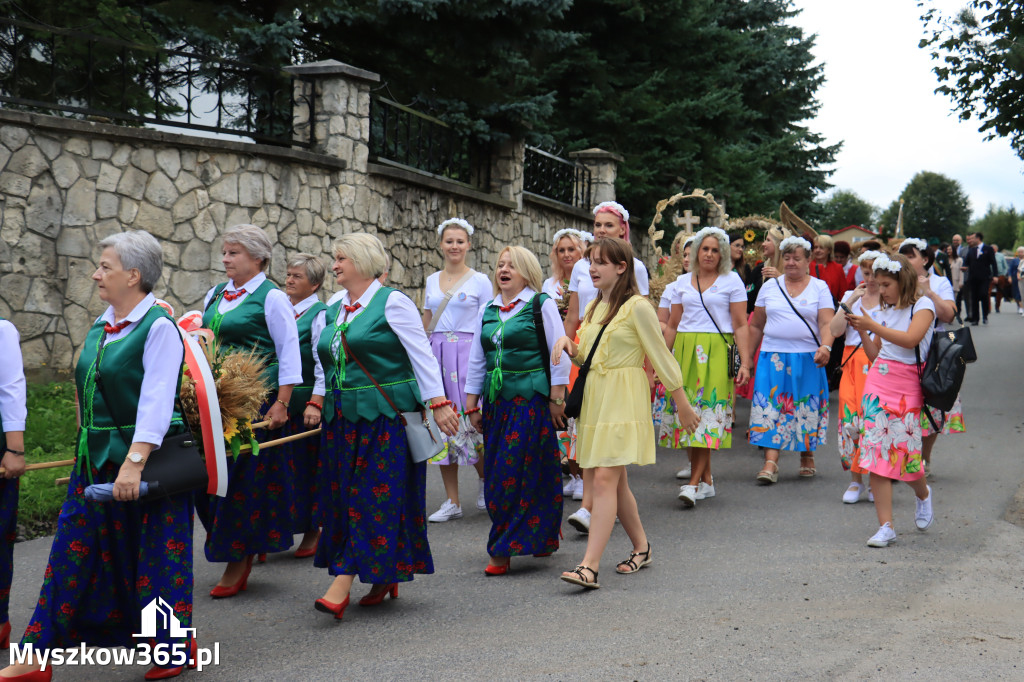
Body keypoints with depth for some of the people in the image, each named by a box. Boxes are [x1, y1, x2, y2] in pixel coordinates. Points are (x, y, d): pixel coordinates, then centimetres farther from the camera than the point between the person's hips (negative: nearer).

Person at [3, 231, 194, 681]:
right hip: (96, 459, 8)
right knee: (73, 552, 7)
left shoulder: (158, 327, -14)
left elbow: (156, 402, -21)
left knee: (154, 555, 4)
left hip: (145, 460, -8)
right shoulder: (100, 327, 11)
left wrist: (134, 462, -28)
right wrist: (88, 451, 18)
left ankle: (174, 645, 23)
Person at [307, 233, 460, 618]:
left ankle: (342, 586, -12)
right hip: (342, 420, 8)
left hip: (385, 419, -7)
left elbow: (422, 355, -9)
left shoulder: (392, 302, -5)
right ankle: (384, 580, 15)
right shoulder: (334, 311, 15)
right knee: (344, 497, 6)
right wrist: (317, 402, 10)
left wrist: (438, 404, -15)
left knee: (375, 499, -7)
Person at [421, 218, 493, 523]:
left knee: (470, 420, -11)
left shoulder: (480, 281, 2)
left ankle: (485, 478, 18)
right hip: (436, 355, 4)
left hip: (467, 353, -4)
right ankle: (452, 501, 9)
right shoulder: (432, 281, 14)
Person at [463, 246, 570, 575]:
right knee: (496, 476, 6)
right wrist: (472, 404, 15)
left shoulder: (541, 305, -2)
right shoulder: (488, 310, 14)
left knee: (518, 473, -8)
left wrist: (557, 399, -9)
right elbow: (476, 359, 18)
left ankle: (503, 549, -2)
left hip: (531, 399, -6)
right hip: (496, 401, 6)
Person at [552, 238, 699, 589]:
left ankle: (590, 566, -20)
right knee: (615, 481, 13)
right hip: (594, 398, 8)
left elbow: (661, 355, -5)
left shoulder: (637, 306, -8)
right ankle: (641, 547, 30)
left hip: (623, 400, -8)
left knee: (605, 478, -16)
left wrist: (682, 402, -1)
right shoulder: (594, 307, 15)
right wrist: (567, 344, -1)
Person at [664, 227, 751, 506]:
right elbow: (672, 325, 17)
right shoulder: (683, 282, 15)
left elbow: (740, 326, 1)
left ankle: (694, 483, -14)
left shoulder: (731, 281, 5)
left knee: (709, 411, -11)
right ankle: (707, 481, 10)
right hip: (685, 352, 4)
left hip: (717, 353, -4)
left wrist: (745, 362, -8)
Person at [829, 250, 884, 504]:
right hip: (854, 365, 3)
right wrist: (851, 301, -4)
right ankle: (856, 480, 6)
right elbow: (835, 330, 2)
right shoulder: (851, 297, 15)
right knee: (851, 419, -6)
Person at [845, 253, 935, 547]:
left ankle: (923, 494, 32)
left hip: (907, 385, -5)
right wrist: (862, 331, 0)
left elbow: (911, 339, -19)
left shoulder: (923, 305, -1)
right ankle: (885, 527, -2)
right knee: (876, 451, -4)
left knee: (904, 451, -5)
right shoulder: (886, 310, 16)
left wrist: (873, 325, -16)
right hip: (878, 382, 5)